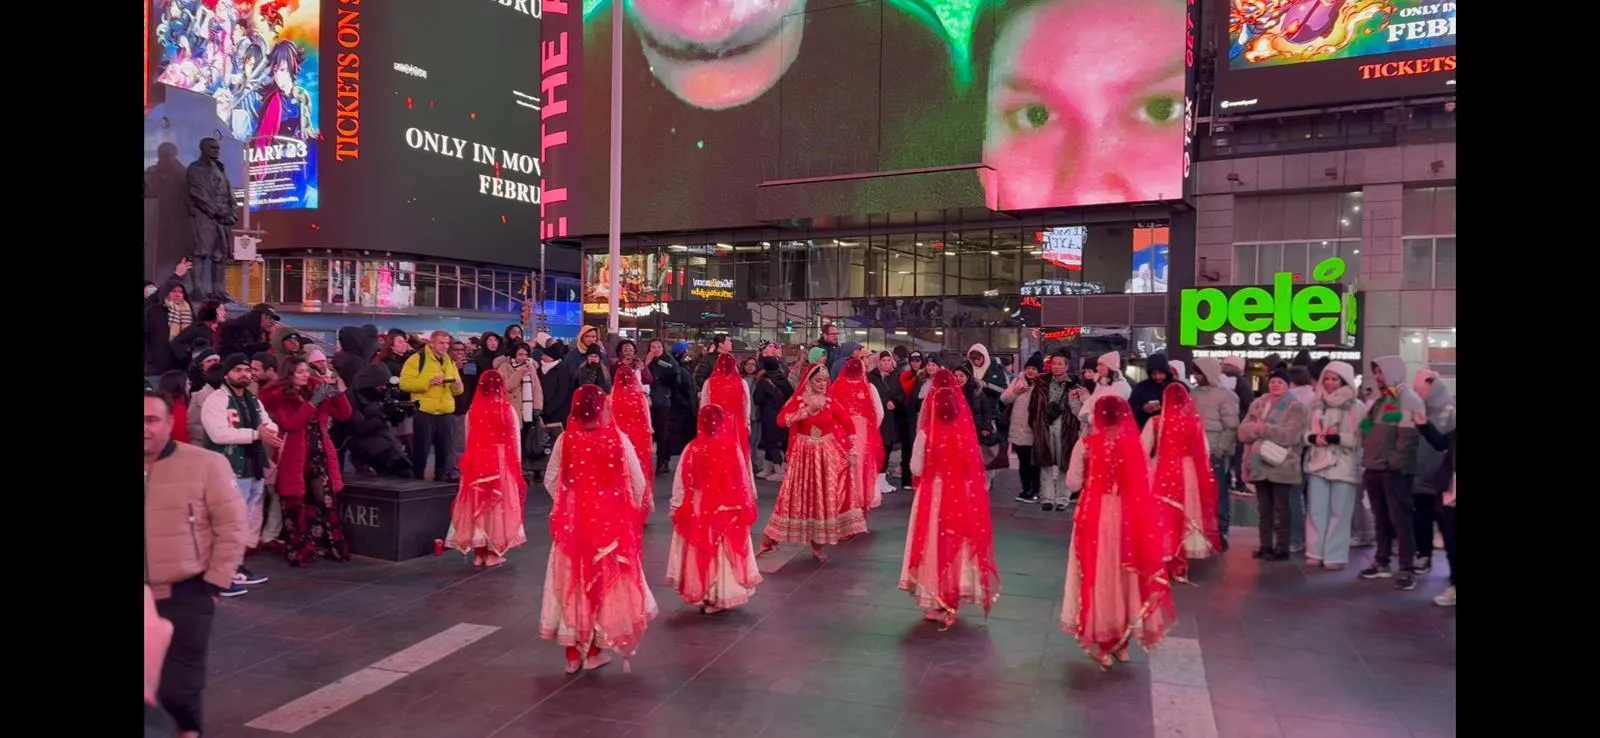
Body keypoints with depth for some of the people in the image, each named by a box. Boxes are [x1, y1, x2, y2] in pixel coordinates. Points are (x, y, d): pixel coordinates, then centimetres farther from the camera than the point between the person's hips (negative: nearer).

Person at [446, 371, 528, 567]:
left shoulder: (472, 412, -1)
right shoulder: (508, 410, -6)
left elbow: (468, 442, 2)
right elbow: (516, 441, -4)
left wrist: (468, 463, 11)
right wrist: (517, 466, 4)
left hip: (477, 463, 2)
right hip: (502, 463, -2)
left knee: (477, 505, 9)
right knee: (499, 505, 6)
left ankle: (478, 552, 14)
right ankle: (493, 553, 9)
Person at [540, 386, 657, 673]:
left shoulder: (565, 440, -7)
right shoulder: (618, 439, -11)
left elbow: (550, 482, -1)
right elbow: (638, 483, -6)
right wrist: (630, 510, 12)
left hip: (573, 520, 1)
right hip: (611, 519, -1)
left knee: (572, 580, 12)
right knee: (607, 580, 12)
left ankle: (573, 653, 20)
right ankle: (594, 651, 19)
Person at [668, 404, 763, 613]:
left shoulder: (692, 449, -10)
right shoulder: (732, 449, -12)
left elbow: (681, 483, -5)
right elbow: (743, 482, -5)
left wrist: (677, 507, 5)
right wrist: (747, 506, 7)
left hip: (697, 511, 1)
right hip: (727, 511, -1)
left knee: (700, 554, 14)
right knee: (723, 554, 9)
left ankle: (700, 595, 24)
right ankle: (720, 597, 14)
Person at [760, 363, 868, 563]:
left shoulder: (830, 402, 0)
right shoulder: (798, 400, -6)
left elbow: (849, 424, 6)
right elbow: (781, 420, -21)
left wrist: (852, 451, 0)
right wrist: (808, 410, -25)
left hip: (827, 455, 2)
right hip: (804, 455, -2)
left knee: (824, 498, 4)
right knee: (799, 497, 0)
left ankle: (817, 545, 16)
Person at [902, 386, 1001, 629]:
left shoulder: (926, 433, -14)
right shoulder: (967, 434, -9)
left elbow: (916, 469, -9)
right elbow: (977, 469, -2)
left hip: (933, 498, -2)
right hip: (962, 498, 2)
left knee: (935, 547, 11)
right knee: (960, 547, 14)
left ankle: (935, 604, 18)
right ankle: (952, 601, 23)